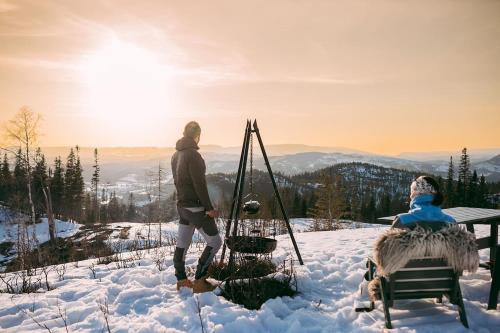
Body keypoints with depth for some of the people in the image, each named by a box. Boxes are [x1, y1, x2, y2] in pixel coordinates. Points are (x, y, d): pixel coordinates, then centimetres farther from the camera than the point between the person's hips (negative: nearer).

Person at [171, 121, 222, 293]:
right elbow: (199, 184, -20)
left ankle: (181, 280, 21)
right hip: (195, 206, -9)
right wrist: (209, 208, -17)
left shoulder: (175, 155, 11)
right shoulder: (193, 155, -17)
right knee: (215, 241, -2)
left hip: (182, 205, 9)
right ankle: (199, 280, -1)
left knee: (182, 243, 13)